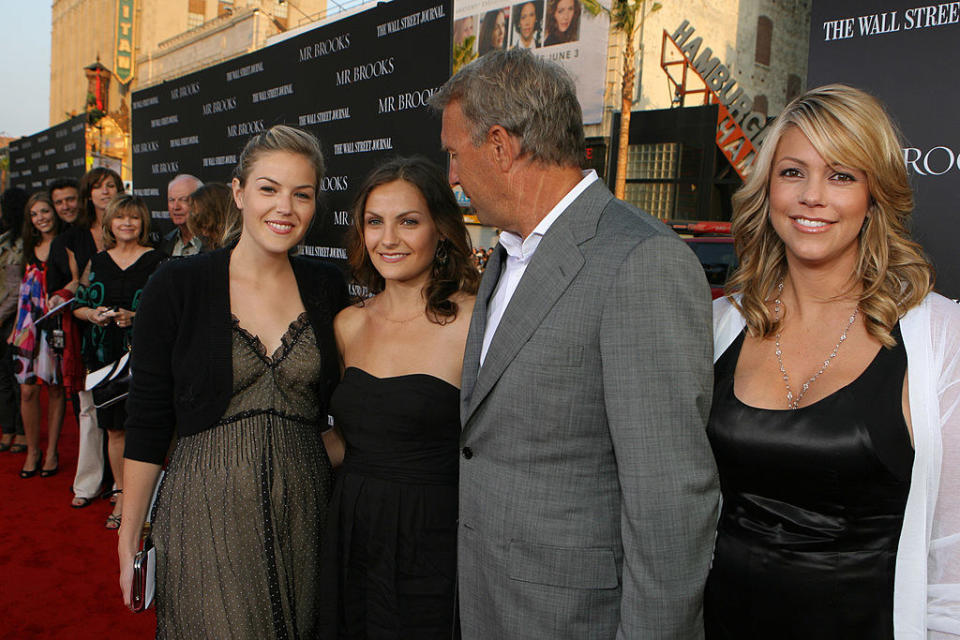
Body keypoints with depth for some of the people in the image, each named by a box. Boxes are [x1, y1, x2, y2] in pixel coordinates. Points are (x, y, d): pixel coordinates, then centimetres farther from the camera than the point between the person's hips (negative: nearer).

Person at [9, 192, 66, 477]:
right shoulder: (31, 247, 14)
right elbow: (26, 288, 19)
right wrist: (17, 327, 17)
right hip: (29, 324, 5)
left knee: (55, 388, 3)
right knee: (28, 390, 1)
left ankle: (52, 452, 15)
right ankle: (32, 451, 15)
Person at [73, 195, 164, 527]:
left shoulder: (156, 261, 0)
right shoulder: (97, 261, 13)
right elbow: (78, 304, 18)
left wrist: (135, 317, -17)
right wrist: (93, 314, -3)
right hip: (105, 355, 4)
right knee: (114, 428, 7)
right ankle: (122, 495, 18)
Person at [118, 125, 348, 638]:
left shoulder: (327, 286, 3)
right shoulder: (177, 285, -6)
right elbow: (146, 422, -3)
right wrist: (129, 538, -1)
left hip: (305, 508, 3)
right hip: (206, 509, -3)